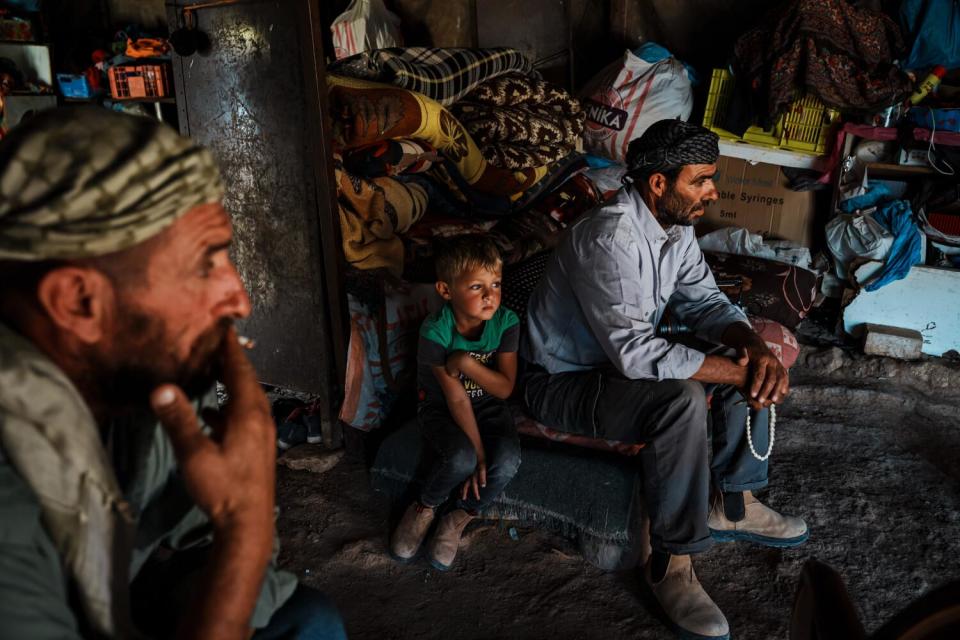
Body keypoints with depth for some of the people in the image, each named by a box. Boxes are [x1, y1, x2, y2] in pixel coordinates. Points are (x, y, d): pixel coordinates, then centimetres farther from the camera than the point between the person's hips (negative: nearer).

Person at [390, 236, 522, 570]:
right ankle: (424, 508, 1)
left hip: (489, 407, 3)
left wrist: (466, 361, -29)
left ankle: (460, 517, 3)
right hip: (440, 408, -3)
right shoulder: (435, 331, -23)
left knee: (507, 462, -26)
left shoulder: (506, 322, -15)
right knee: (461, 459, -33)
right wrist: (477, 453, -22)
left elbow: (505, 388, -15)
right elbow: (456, 399, -21)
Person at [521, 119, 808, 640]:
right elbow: (635, 353, -36)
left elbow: (704, 302, 3)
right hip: (563, 383, -9)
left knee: (754, 361, 3)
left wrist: (754, 349, -18)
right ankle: (671, 561, -15)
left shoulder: (675, 225, -2)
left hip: (623, 361, 9)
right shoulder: (609, 238, -31)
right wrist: (739, 372, -30)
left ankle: (731, 505, 16)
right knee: (683, 399, -33)